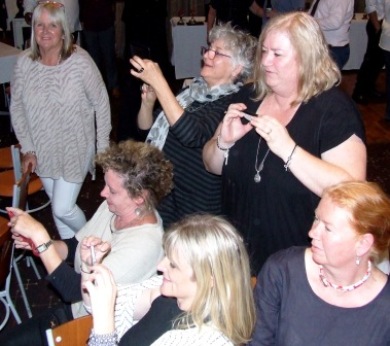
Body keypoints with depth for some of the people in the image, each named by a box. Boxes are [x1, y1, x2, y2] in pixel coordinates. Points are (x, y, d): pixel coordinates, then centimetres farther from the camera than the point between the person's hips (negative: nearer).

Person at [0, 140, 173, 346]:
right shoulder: (112, 208, -7)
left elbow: (72, 289, -31)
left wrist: (40, 235, -32)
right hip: (77, 308, 7)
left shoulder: (144, 244, -32)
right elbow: (73, 247, 8)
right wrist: (37, 243, -11)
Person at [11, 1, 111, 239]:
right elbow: (16, 108, 0)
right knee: (57, 205, 17)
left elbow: (101, 104, -9)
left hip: (75, 148, -4)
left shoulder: (80, 61, -19)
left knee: (63, 209, -4)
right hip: (43, 151, 4)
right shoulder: (24, 62, -9)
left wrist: (103, 146, -5)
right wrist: (28, 149, -1)